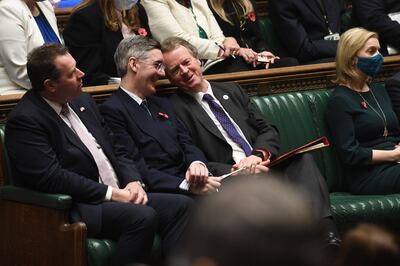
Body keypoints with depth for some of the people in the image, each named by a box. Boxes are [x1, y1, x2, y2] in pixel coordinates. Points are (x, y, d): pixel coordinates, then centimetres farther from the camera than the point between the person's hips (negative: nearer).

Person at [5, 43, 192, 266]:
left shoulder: (83, 102, 16)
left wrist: (133, 182, -1)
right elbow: (50, 178, -19)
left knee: (182, 205, -10)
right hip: (74, 209, -8)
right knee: (143, 217, -30)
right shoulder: (25, 120, -11)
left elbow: (116, 152, 20)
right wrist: (110, 193, -17)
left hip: (119, 196, 9)